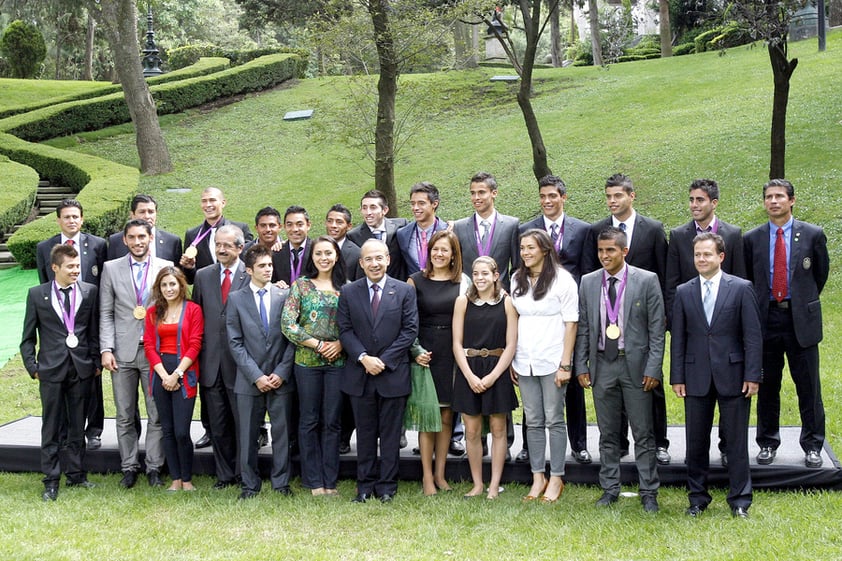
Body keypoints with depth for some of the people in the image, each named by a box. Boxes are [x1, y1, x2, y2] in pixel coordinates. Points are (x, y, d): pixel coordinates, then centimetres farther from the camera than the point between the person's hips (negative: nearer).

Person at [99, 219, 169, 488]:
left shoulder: (166, 267, 2)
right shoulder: (111, 268, 5)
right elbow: (105, 314, 4)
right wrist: (106, 349, -5)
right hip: (123, 352, 1)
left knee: (157, 415, 3)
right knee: (125, 416, 8)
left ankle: (154, 467, 14)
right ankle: (129, 467, 19)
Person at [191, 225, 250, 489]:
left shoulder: (252, 276, -4)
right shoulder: (202, 275, 9)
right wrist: (198, 354, 6)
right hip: (211, 361, 4)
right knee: (218, 424, 11)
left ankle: (244, 473, 18)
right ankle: (224, 474, 22)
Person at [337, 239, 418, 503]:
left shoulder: (405, 291, 0)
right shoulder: (348, 292, 5)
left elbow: (410, 330, -4)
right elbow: (345, 330, 1)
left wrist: (384, 360, -11)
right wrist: (363, 358, -13)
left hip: (393, 374, -1)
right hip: (360, 375, 1)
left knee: (391, 434, 5)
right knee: (365, 433, 9)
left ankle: (387, 486, 15)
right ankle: (365, 485, 19)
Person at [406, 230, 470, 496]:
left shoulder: (463, 282, 6)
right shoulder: (416, 281, 1)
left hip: (453, 354, 2)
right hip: (424, 353, -2)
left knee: (447, 416, 7)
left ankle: (440, 474, 17)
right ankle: (427, 476, 7)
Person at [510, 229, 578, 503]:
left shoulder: (562, 279, -4)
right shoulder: (517, 280, 10)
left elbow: (570, 323, -6)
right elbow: (513, 320, 12)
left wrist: (565, 364, -11)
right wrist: (511, 360, 7)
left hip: (552, 362, -4)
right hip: (524, 362, 5)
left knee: (554, 420, 1)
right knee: (533, 421, 8)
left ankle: (556, 479, 9)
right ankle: (538, 477, 14)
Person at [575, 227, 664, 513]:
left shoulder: (647, 280, -4)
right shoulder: (588, 282, 6)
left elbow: (657, 327, -3)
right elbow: (582, 327, 9)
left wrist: (653, 368, -9)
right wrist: (581, 366, 4)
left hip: (636, 365, -3)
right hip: (602, 365, 3)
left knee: (643, 434, 2)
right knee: (608, 434, 11)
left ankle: (649, 493, 11)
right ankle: (610, 489, 21)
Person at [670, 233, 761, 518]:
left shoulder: (741, 288, -1)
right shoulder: (683, 292, 6)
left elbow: (753, 336, -3)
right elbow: (678, 339, 7)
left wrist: (752, 375, -8)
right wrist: (677, 377, 1)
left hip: (732, 375, -2)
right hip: (696, 376, 2)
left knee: (736, 440, 4)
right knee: (696, 440, 8)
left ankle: (740, 500, 15)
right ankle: (698, 498, 20)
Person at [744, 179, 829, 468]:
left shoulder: (813, 235, 1)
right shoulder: (752, 239, 4)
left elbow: (821, 272, 11)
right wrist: (757, 307, 11)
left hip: (801, 320, -1)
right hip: (766, 318, 1)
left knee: (808, 386, 3)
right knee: (767, 386, 9)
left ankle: (812, 446, 16)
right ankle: (767, 443, 22)